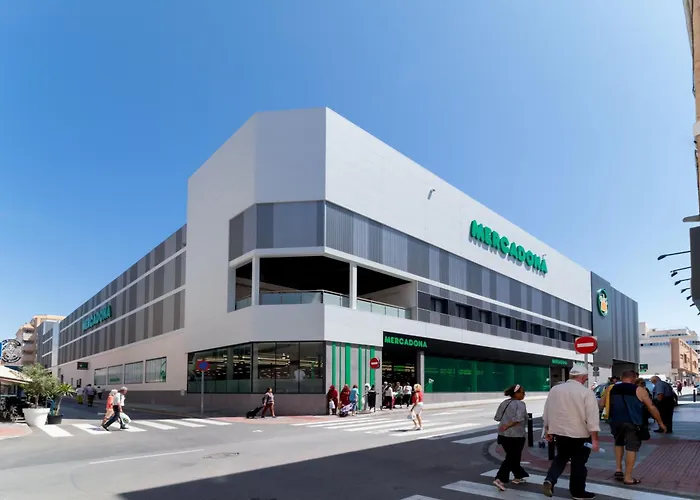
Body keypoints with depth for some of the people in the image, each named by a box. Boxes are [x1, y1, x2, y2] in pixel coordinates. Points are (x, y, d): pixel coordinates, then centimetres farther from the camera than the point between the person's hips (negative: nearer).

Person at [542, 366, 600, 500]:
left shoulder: (555, 389, 3)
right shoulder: (586, 392, -12)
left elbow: (547, 412, 10)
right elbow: (592, 418, -15)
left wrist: (548, 430, 20)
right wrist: (595, 439, -13)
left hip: (559, 432, 4)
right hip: (580, 434, -4)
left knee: (561, 458, 21)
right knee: (578, 463, 11)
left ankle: (549, 480, 2)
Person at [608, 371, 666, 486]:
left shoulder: (612, 389, 12)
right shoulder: (639, 390, 0)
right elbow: (651, 408, 2)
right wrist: (660, 422, 14)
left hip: (615, 421, 4)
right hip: (632, 423, -4)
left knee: (619, 443, 25)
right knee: (631, 448, 2)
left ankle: (618, 469, 17)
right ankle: (628, 477, 4)